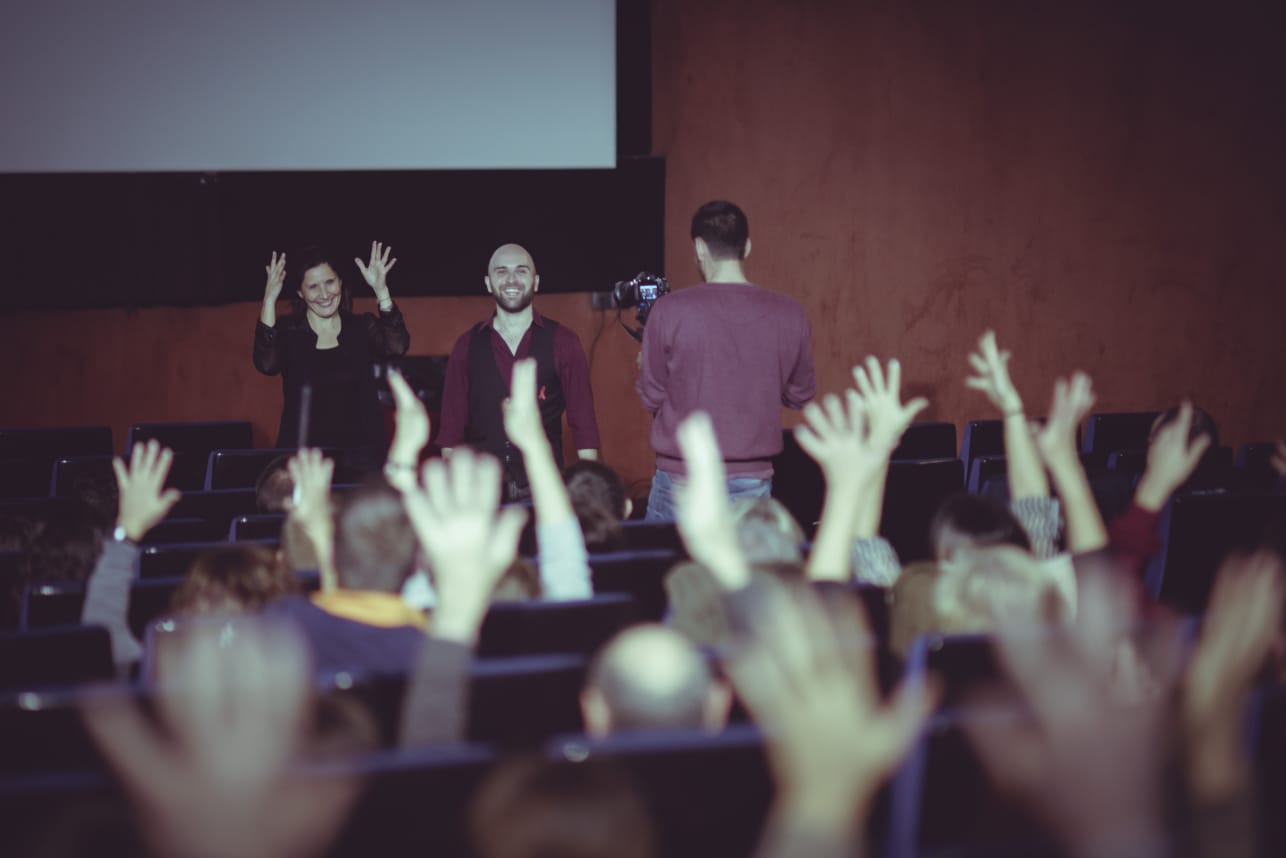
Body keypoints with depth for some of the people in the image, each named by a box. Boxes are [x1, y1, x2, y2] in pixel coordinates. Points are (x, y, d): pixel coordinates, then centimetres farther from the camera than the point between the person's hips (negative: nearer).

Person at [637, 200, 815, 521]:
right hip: (753, 482, 2)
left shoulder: (669, 310, -10)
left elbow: (651, 397, -2)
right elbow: (799, 395, 8)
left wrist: (643, 365, 19)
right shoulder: (789, 314, -3)